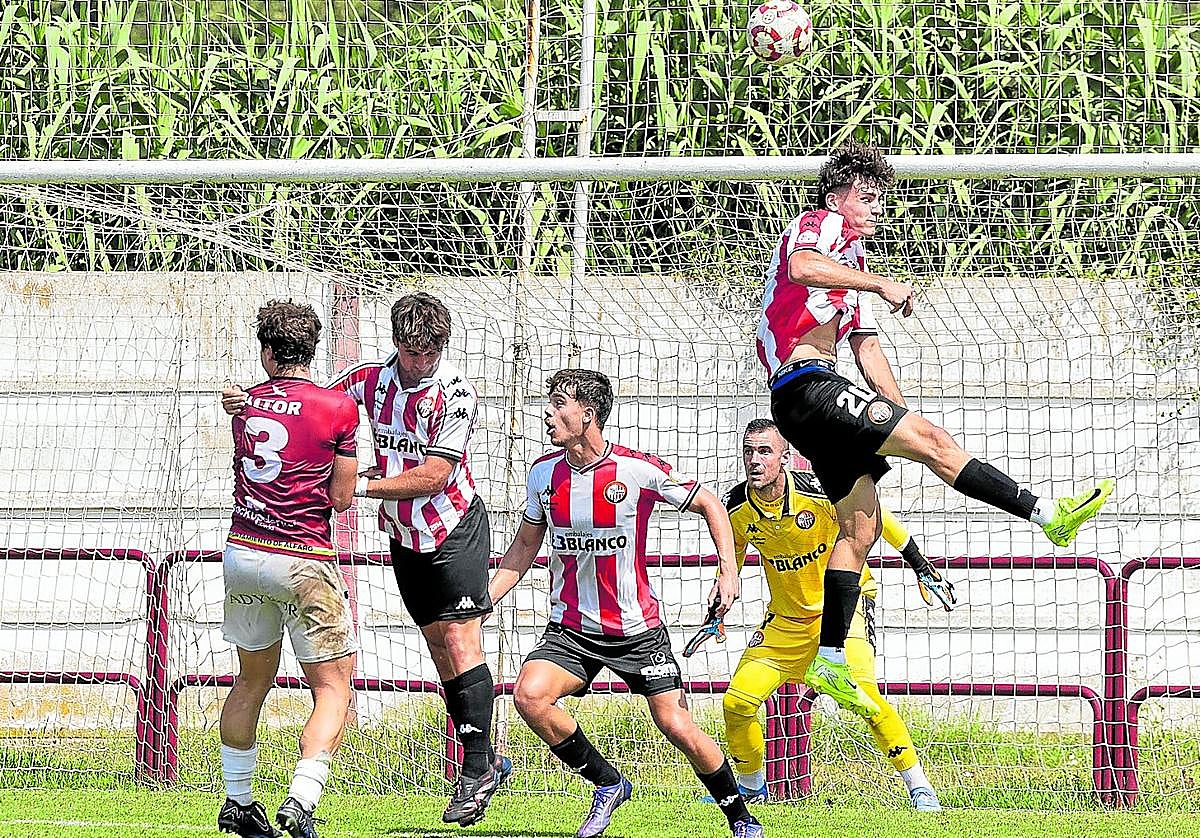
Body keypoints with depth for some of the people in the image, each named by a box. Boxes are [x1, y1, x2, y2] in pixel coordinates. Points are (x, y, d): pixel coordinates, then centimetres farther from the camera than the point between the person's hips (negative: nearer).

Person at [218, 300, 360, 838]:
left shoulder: (245, 405, 6)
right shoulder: (337, 408, -8)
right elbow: (340, 497, -6)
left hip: (242, 552, 5)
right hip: (303, 562, -5)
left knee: (253, 679, 22)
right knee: (333, 691, 0)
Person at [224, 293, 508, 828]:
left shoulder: (456, 393, -17)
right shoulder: (371, 379, -2)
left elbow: (433, 476, -22)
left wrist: (360, 486, -23)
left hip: (455, 528, -6)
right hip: (404, 536, 6)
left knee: (461, 642, -12)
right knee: (440, 651, 7)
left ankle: (477, 771, -10)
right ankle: (488, 762, 13)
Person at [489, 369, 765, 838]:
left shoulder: (639, 470, -13)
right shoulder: (543, 474, 0)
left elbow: (709, 504, -1)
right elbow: (525, 545, 15)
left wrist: (729, 570, -11)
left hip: (638, 630, -3)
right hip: (570, 630, 3)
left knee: (677, 727, -10)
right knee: (529, 696, -22)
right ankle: (608, 785, -1)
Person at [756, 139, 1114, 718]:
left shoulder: (852, 261, 31)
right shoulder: (820, 224, 0)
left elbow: (866, 346, 32)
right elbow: (802, 266, -25)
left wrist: (901, 417, 23)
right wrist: (881, 285, -26)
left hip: (816, 402, 11)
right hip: (807, 384, -11)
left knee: (860, 525, 6)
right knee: (932, 440, -18)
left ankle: (830, 660, 6)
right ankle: (1048, 515, -22)